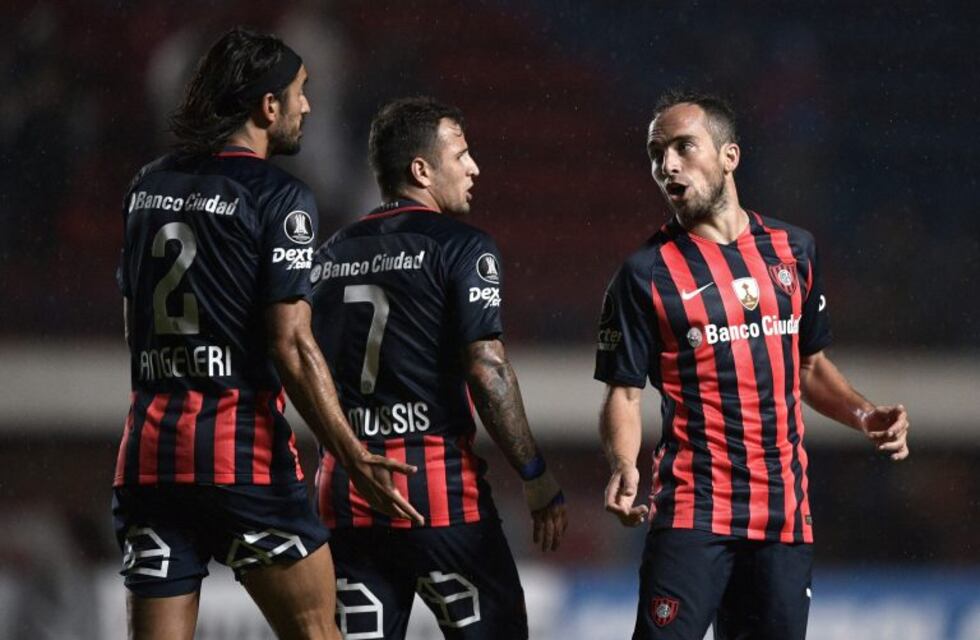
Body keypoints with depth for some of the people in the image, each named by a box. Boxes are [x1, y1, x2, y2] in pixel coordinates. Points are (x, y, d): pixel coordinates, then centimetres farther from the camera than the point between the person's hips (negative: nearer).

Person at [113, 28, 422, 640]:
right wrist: (355, 459, -12)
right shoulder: (279, 197, -6)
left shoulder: (148, 187, 13)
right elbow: (291, 345, -12)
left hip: (146, 450, 6)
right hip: (243, 452, -6)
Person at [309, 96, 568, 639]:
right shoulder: (461, 247, -5)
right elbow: (486, 370, -12)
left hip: (345, 493, 5)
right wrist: (537, 477, -8)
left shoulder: (330, 255, 13)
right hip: (438, 486, -5)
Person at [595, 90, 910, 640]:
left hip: (785, 511, 4)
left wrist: (863, 414, 4)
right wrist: (624, 468, -22)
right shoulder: (647, 274, -3)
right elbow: (625, 393, -3)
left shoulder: (793, 249, 10)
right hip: (693, 510, -4)